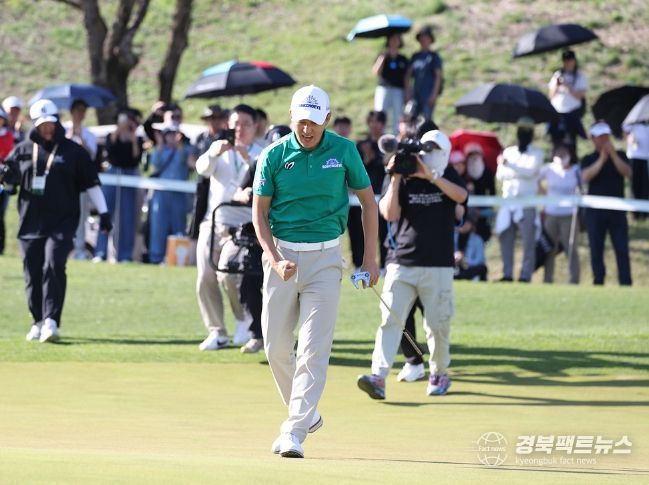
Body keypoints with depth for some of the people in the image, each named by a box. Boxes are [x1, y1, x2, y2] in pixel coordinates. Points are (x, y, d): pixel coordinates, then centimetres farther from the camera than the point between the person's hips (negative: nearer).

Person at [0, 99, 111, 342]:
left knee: (53, 267, -19)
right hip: (30, 222, 3)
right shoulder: (23, 150, 11)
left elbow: (91, 182, 7)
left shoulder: (73, 151, 4)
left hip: (61, 223, -3)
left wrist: (103, 212, 2)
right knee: (32, 274, 4)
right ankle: (38, 322, 18)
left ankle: (51, 321, -23)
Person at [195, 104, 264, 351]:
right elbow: (203, 169, -13)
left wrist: (247, 158, -34)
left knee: (228, 275, -21)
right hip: (212, 225, 4)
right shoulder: (219, 148, 7)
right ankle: (217, 332, 13)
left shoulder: (262, 155, 1)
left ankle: (244, 318, 4)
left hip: (242, 229, -4)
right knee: (205, 280, 0)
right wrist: (214, 154, -34)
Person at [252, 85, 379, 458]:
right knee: (276, 345, 6)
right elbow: (260, 212, 2)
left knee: (314, 349, -10)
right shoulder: (274, 156, -4)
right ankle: (306, 413, 27)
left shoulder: (344, 150, -3)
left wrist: (371, 258, 3)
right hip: (282, 254, 2)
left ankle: (294, 432, -12)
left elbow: (368, 200, 7)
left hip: (325, 258, -2)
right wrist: (275, 259, -12)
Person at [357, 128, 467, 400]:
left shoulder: (448, 178, 6)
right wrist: (396, 178, -13)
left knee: (437, 325, 4)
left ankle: (439, 374, 25)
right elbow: (389, 213, -7)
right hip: (402, 263, 0)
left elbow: (461, 196, -17)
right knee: (391, 319, -11)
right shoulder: (403, 179, 7)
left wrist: (430, 175, -23)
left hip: (439, 267, 0)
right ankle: (378, 377, -20)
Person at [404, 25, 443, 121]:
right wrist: (407, 92, 7)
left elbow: (438, 76, -3)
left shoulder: (434, 56, 2)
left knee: (427, 119, -14)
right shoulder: (415, 57, 16)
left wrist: (434, 94, -12)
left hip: (429, 93, -5)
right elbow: (408, 75, 17)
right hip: (417, 93, 5)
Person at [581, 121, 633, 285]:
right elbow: (586, 176, -13)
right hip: (595, 210, 0)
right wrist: (602, 159, -20)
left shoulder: (619, 156, 9)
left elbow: (627, 172, -8)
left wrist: (613, 155, -18)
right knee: (596, 249, 1)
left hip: (617, 209, 0)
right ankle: (598, 282, 8)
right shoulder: (588, 159, 6)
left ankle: (626, 283, -7)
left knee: (622, 249, -5)